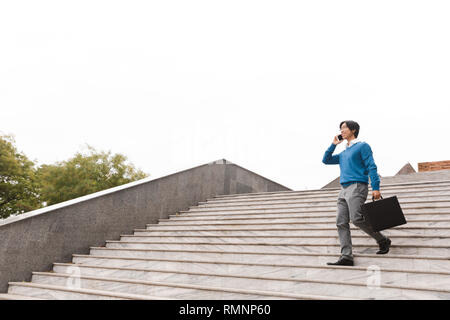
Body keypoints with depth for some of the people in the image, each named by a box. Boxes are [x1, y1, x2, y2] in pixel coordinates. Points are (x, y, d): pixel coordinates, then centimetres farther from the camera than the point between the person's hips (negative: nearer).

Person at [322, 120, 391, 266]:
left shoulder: (362, 146, 4)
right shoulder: (343, 154, 26)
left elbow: (371, 167, -5)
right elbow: (326, 160, 30)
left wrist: (376, 188, -16)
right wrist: (333, 144, 21)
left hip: (357, 187, -8)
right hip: (344, 190, 8)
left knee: (357, 218, -20)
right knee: (341, 223, -4)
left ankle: (383, 241, 0)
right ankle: (346, 257, -8)